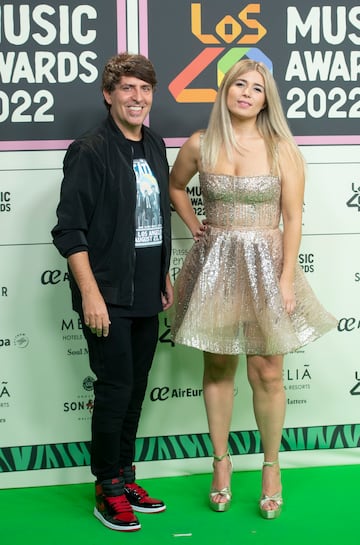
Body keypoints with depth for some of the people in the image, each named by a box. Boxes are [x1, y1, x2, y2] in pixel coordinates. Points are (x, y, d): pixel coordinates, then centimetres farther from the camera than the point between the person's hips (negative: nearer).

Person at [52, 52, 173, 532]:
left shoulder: (155, 147, 10)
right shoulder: (90, 151, -12)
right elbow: (70, 230, -14)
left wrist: (164, 276, 19)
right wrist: (90, 293, -19)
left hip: (146, 294, 7)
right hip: (108, 295, -7)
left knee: (136, 387, 13)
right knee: (115, 388, -2)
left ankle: (124, 475, 28)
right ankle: (108, 490, 13)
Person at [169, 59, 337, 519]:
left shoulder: (281, 149, -5)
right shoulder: (199, 145, 1)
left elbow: (293, 219, -6)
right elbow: (174, 186, 21)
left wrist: (286, 280, -11)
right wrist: (195, 226, 10)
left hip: (265, 263, -2)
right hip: (215, 263, 2)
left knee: (266, 372, 1)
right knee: (217, 366, 8)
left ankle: (271, 467, 18)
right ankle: (221, 462, 22)